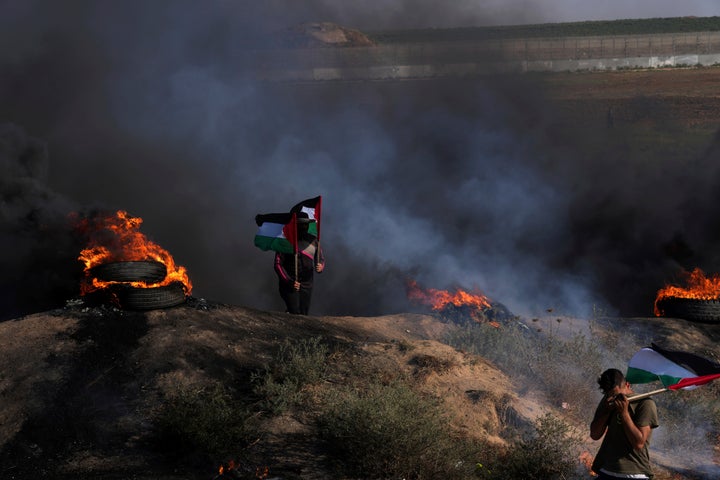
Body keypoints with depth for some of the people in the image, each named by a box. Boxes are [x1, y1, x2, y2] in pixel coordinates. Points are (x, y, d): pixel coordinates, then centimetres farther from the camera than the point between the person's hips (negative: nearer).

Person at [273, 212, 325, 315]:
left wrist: (320, 267, -11)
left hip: (306, 286, 4)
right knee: (295, 312, -18)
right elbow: (278, 264, -7)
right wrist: (289, 281, -18)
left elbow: (321, 259, 15)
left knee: (303, 314, 4)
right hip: (288, 284, -4)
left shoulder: (313, 241, 7)